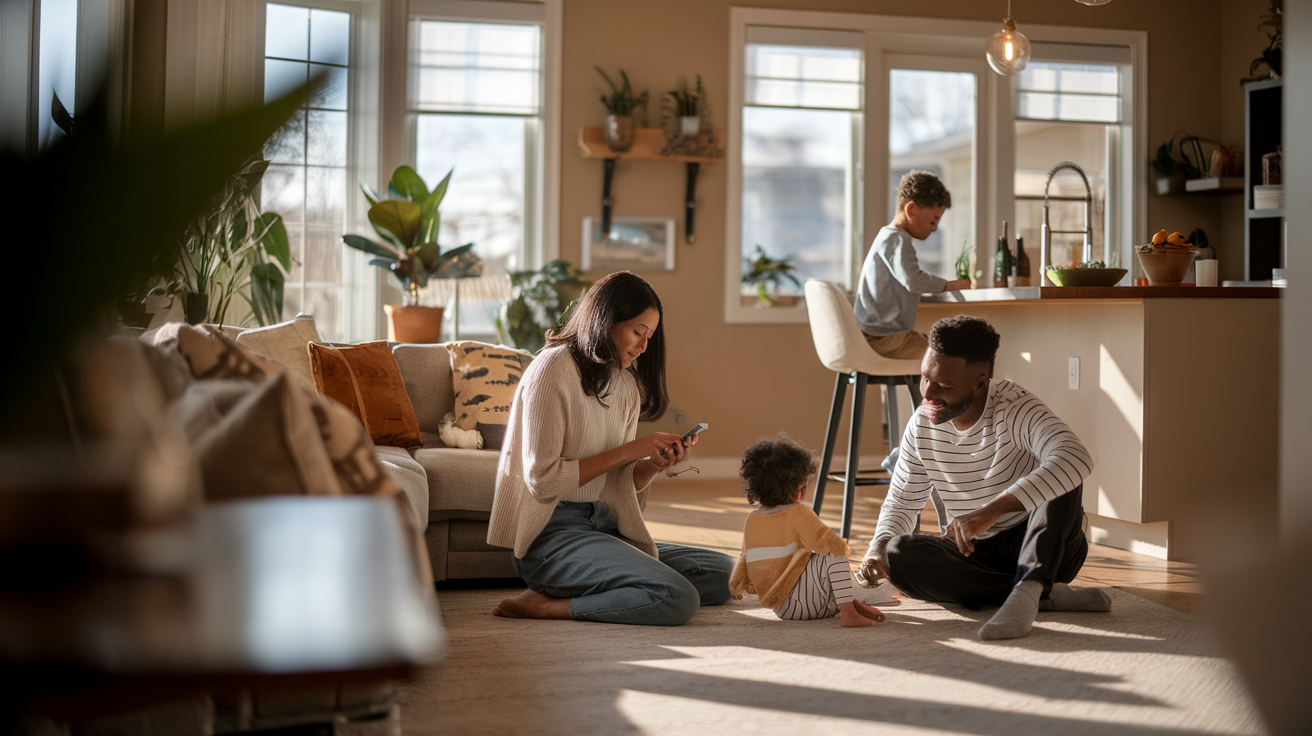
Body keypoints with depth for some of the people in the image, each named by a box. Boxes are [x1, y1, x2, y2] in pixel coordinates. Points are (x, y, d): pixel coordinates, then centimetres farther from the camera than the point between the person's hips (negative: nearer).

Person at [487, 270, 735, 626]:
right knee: (678, 598, -25)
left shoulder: (626, 382, 15)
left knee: (723, 571, 1)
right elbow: (542, 479, -16)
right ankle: (545, 604, -12)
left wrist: (656, 464, -7)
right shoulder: (552, 370, -10)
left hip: (600, 525, 9)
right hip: (549, 533, -9)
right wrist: (627, 451, -13)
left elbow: (620, 484, 14)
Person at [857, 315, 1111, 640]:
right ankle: (1047, 595, -26)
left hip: (1043, 548, -4)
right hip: (976, 554, 5)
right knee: (899, 555, -25)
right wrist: (879, 547, -15)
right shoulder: (922, 426, -3)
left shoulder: (1014, 408, -22)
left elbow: (1076, 458, -43)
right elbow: (902, 503, 9)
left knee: (1060, 479, -31)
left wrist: (991, 510, -51)